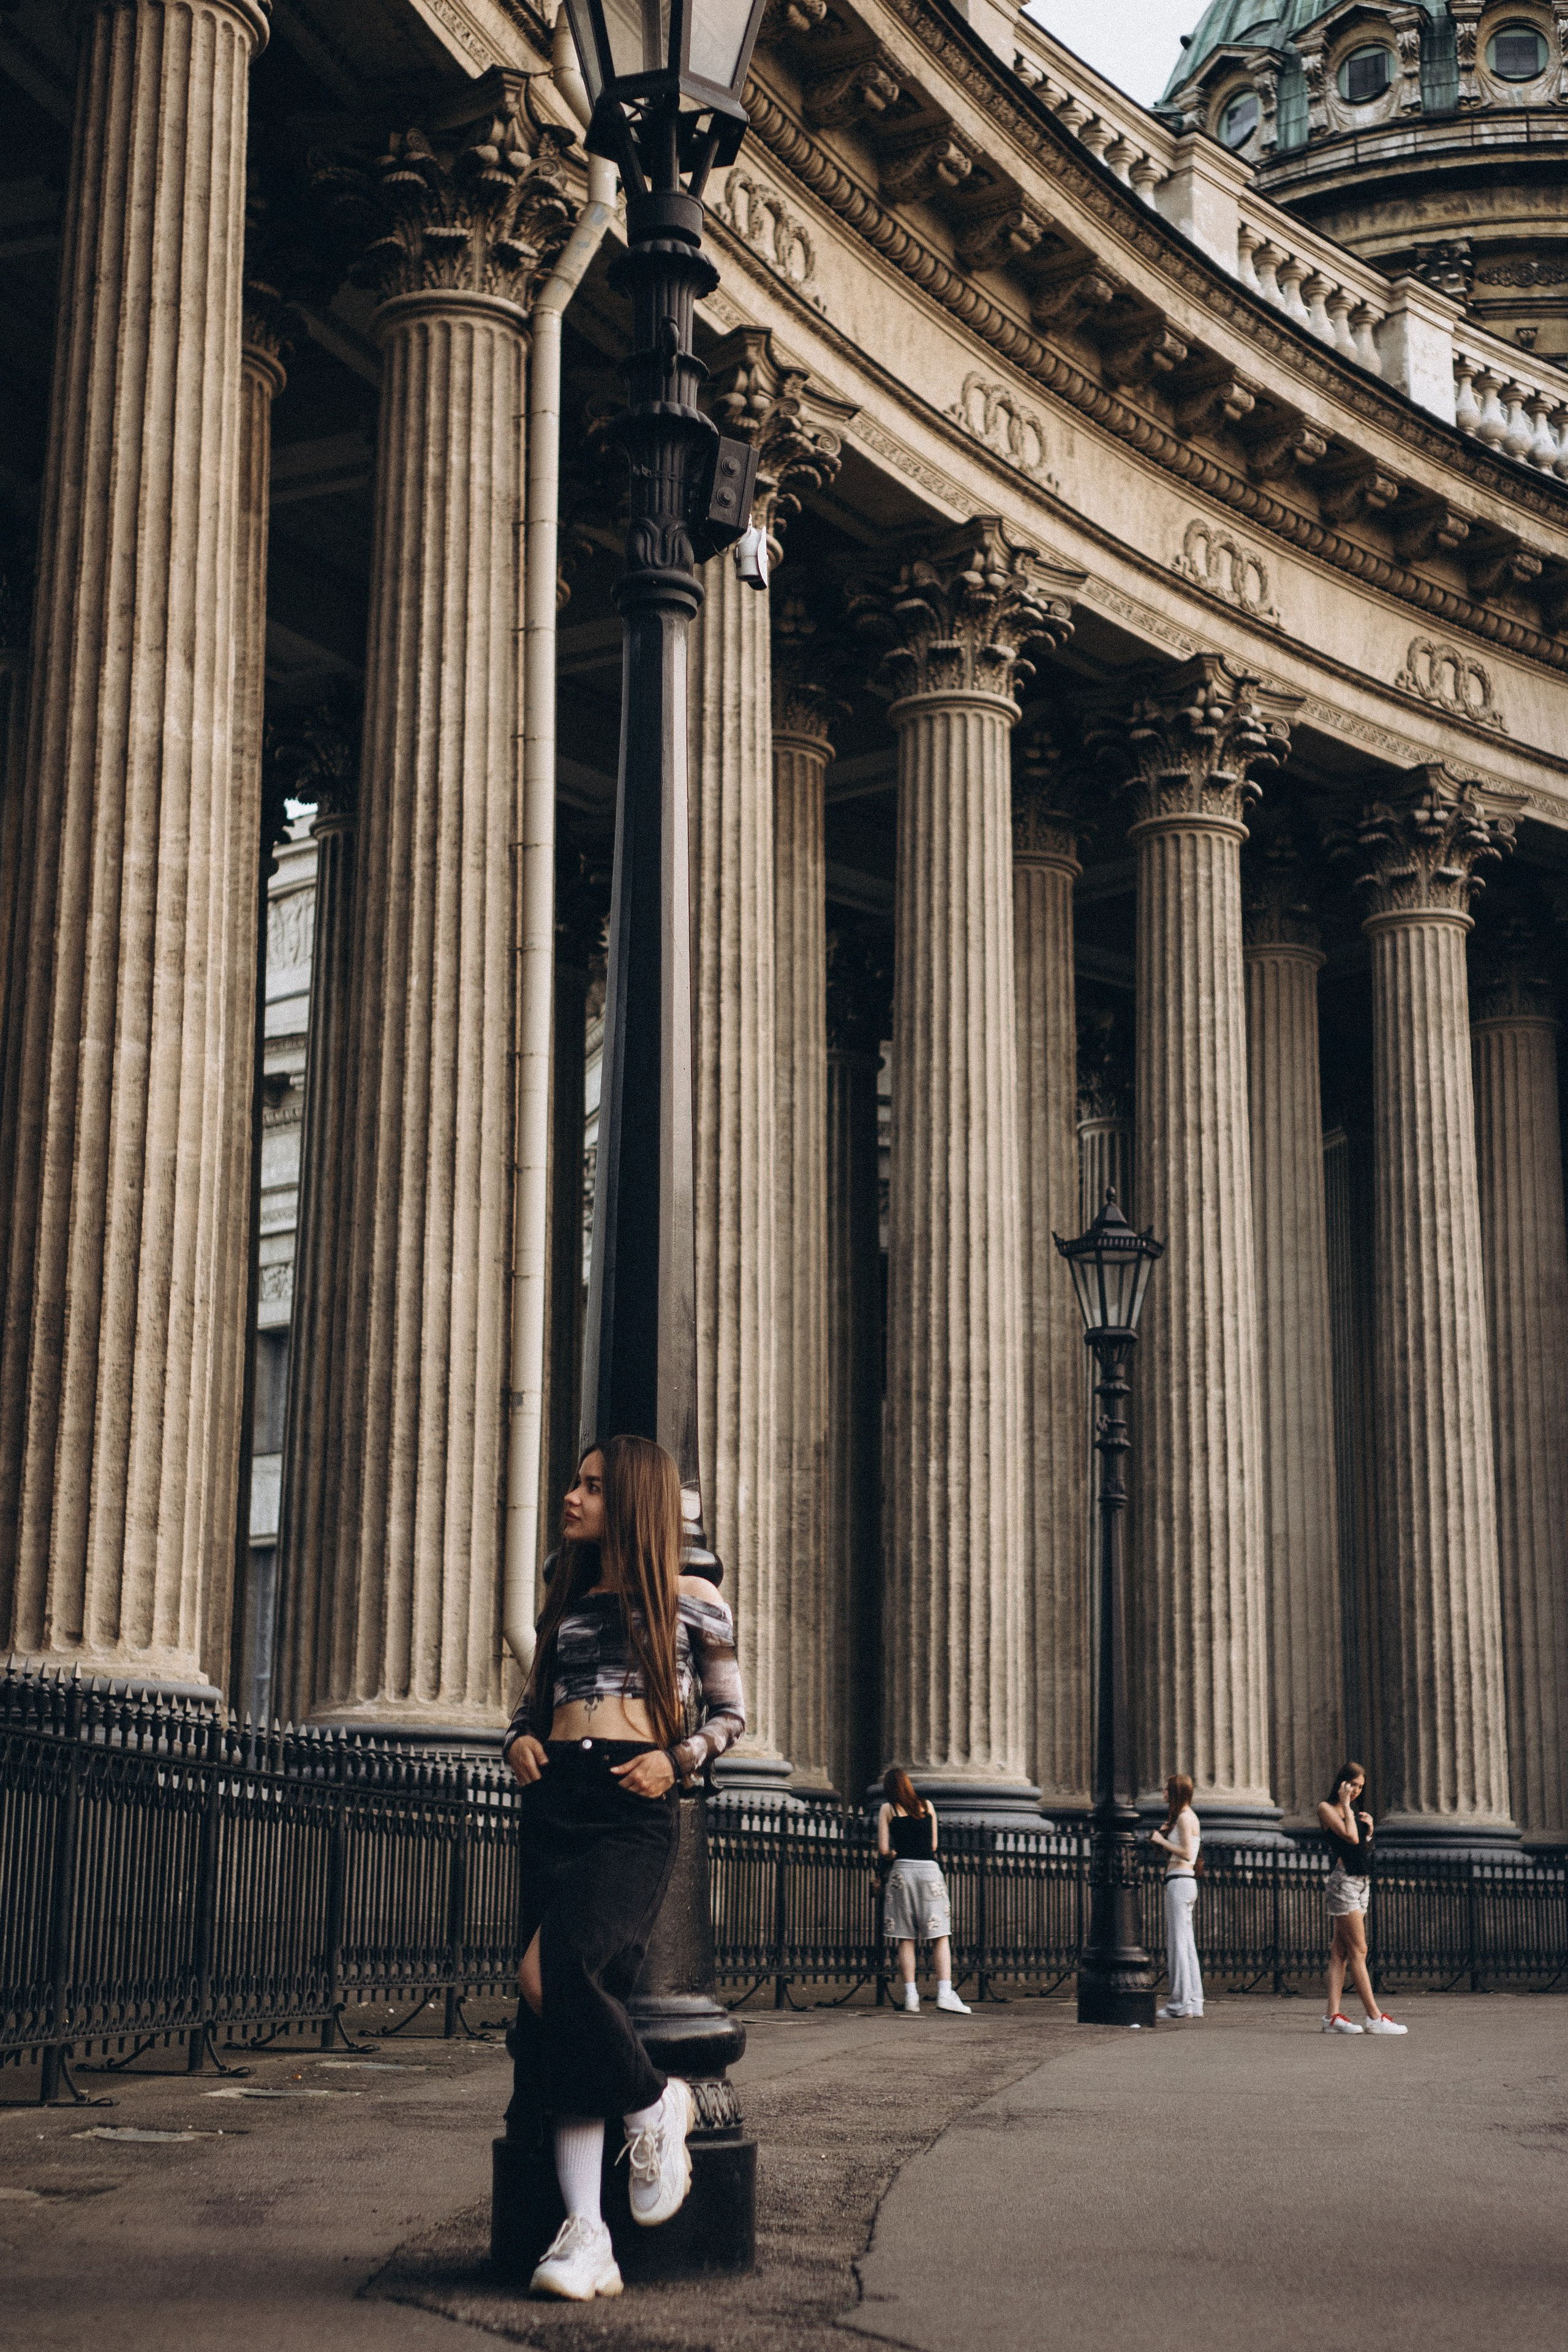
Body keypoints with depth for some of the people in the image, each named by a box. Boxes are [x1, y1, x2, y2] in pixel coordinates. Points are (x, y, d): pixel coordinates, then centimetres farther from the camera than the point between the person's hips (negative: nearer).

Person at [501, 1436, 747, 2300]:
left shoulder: (690, 1600, 9)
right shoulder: (564, 1603, 21)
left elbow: (730, 1713, 12)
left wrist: (678, 1759, -6)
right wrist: (519, 1742, 7)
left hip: (635, 1810, -5)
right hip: (554, 1802, 5)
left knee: (553, 1969, -28)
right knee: (557, 2022, -8)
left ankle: (655, 2105, -3)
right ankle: (585, 2236, -12)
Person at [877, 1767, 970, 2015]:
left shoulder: (887, 1810, 6)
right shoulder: (927, 1806, 13)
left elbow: (883, 1850, 2)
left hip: (902, 1872, -1)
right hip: (929, 1869, 1)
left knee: (906, 1939, 4)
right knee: (941, 1936, -2)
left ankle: (911, 1997, 0)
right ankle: (945, 1993, -15)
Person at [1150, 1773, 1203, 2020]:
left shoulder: (1184, 1818, -12)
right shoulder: (1190, 1817, 18)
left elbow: (1187, 1855, -20)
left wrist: (1161, 1840, -12)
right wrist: (1166, 1836, 14)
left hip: (1179, 1882, -10)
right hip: (1186, 1882, 10)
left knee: (1177, 1944, -7)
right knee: (1186, 1945, 10)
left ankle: (1181, 2004, -7)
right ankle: (1193, 2002, 11)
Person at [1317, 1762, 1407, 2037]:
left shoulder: (1353, 1812, 19)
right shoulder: (1326, 1808, -5)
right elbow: (1350, 1837, -18)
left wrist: (1369, 1830, 3)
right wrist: (1346, 1804, -10)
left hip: (1361, 1883, 8)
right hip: (1344, 1881, -8)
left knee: (1340, 1953, 3)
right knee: (1358, 1951, -10)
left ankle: (1333, 2016, 0)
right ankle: (1374, 2017, -13)